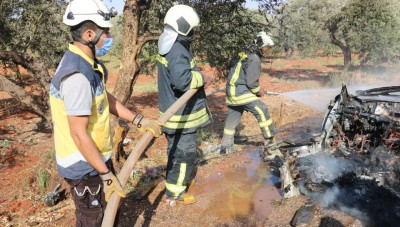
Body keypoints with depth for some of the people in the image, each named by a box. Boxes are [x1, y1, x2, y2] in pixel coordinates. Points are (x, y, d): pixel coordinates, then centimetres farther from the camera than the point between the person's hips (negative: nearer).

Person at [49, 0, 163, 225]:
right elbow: (79, 134, -28)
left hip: (97, 156, 9)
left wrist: (140, 120, 13)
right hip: (84, 165, -9)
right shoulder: (78, 75, -29)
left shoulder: (87, 63, 3)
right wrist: (106, 174, -22)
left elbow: (107, 99, 14)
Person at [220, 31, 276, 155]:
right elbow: (252, 81, -20)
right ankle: (269, 139, 2)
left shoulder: (243, 54, 14)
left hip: (232, 91, 10)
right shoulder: (254, 59, -16)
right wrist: (259, 91, -1)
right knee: (262, 111, -5)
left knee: (232, 117, 15)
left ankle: (226, 145, 24)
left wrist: (256, 89, 18)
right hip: (241, 92, -10)